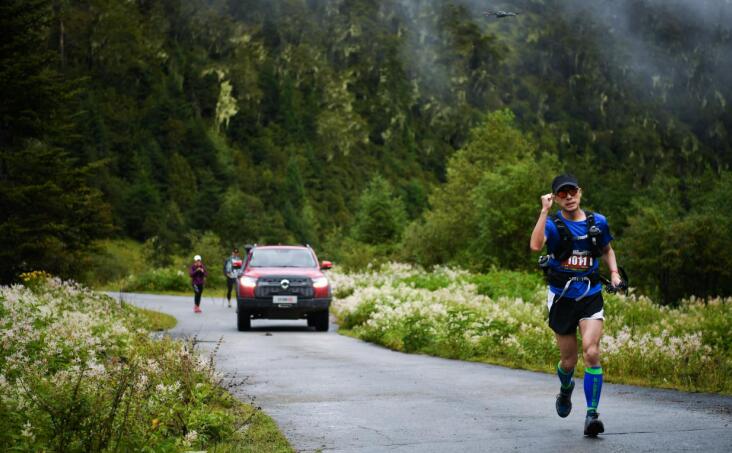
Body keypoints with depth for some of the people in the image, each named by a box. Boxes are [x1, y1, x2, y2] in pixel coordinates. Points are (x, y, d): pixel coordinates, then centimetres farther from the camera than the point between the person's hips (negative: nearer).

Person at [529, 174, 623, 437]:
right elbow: (536, 245, -29)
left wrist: (614, 273, 4)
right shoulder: (553, 225, -7)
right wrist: (545, 210, -30)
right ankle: (565, 390, 45)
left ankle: (592, 415, -13)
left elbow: (607, 250, 22)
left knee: (591, 353, -17)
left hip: (590, 296, 1)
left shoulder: (597, 222, 3)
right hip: (562, 298, -1)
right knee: (569, 360, 9)